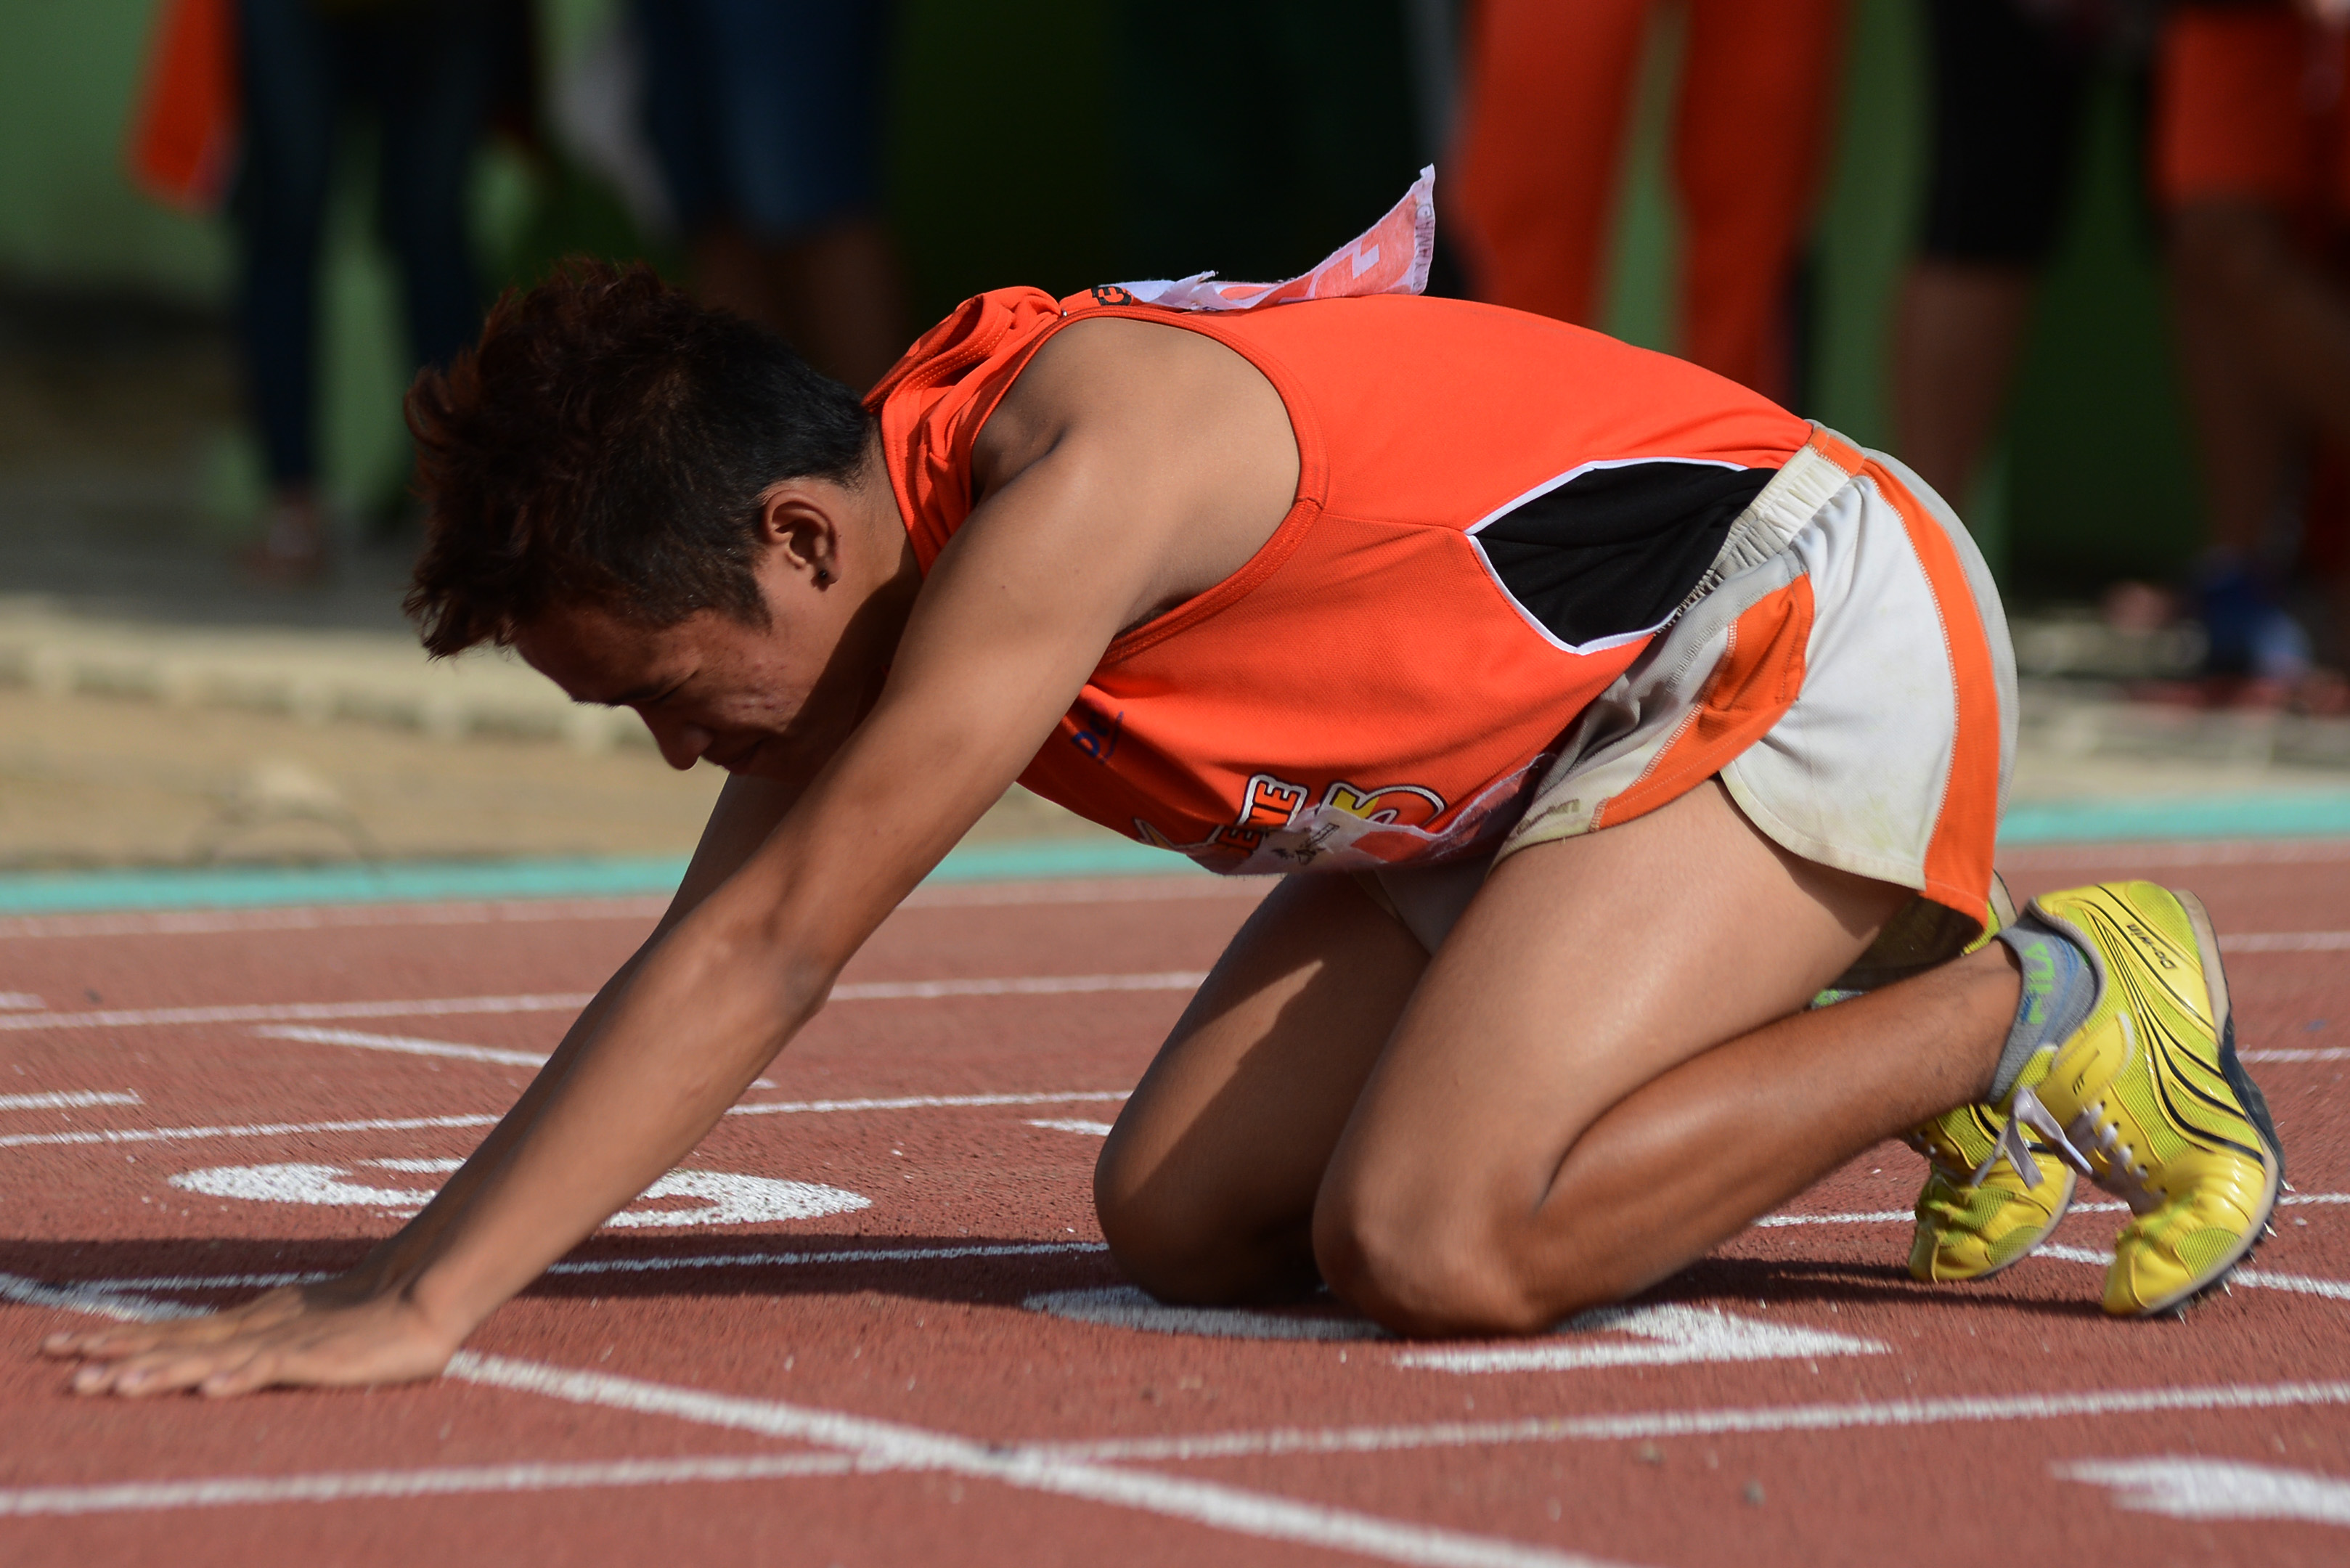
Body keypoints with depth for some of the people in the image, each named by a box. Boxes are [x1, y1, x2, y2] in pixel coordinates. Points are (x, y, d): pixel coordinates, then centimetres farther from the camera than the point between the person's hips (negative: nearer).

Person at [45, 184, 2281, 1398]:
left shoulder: (1079, 469, -30)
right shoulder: (893, 555, -2)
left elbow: (765, 956, -34)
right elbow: (702, 958, 3)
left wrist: (427, 1313, -35)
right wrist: (393, 1271, -6)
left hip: (1808, 622, -10)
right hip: (1542, 734, 10)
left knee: (1426, 1246, -24)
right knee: (1181, 1217, 3)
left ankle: (2032, 1006, -7)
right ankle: (1883, 1008, 13)